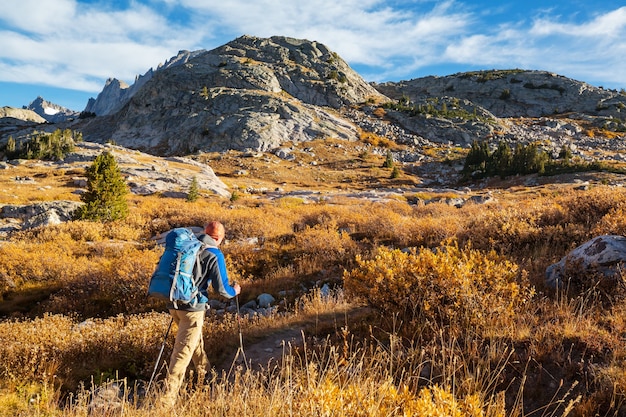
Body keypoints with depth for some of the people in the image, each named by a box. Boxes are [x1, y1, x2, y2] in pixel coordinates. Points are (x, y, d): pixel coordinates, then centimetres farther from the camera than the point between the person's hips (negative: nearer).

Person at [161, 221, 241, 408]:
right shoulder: (214, 255, -8)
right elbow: (221, 288, -9)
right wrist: (234, 291, 12)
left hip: (173, 303, 7)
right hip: (192, 307, -7)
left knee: (195, 339, 28)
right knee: (182, 352, -1)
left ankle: (203, 374, 47)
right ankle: (168, 398, 0)